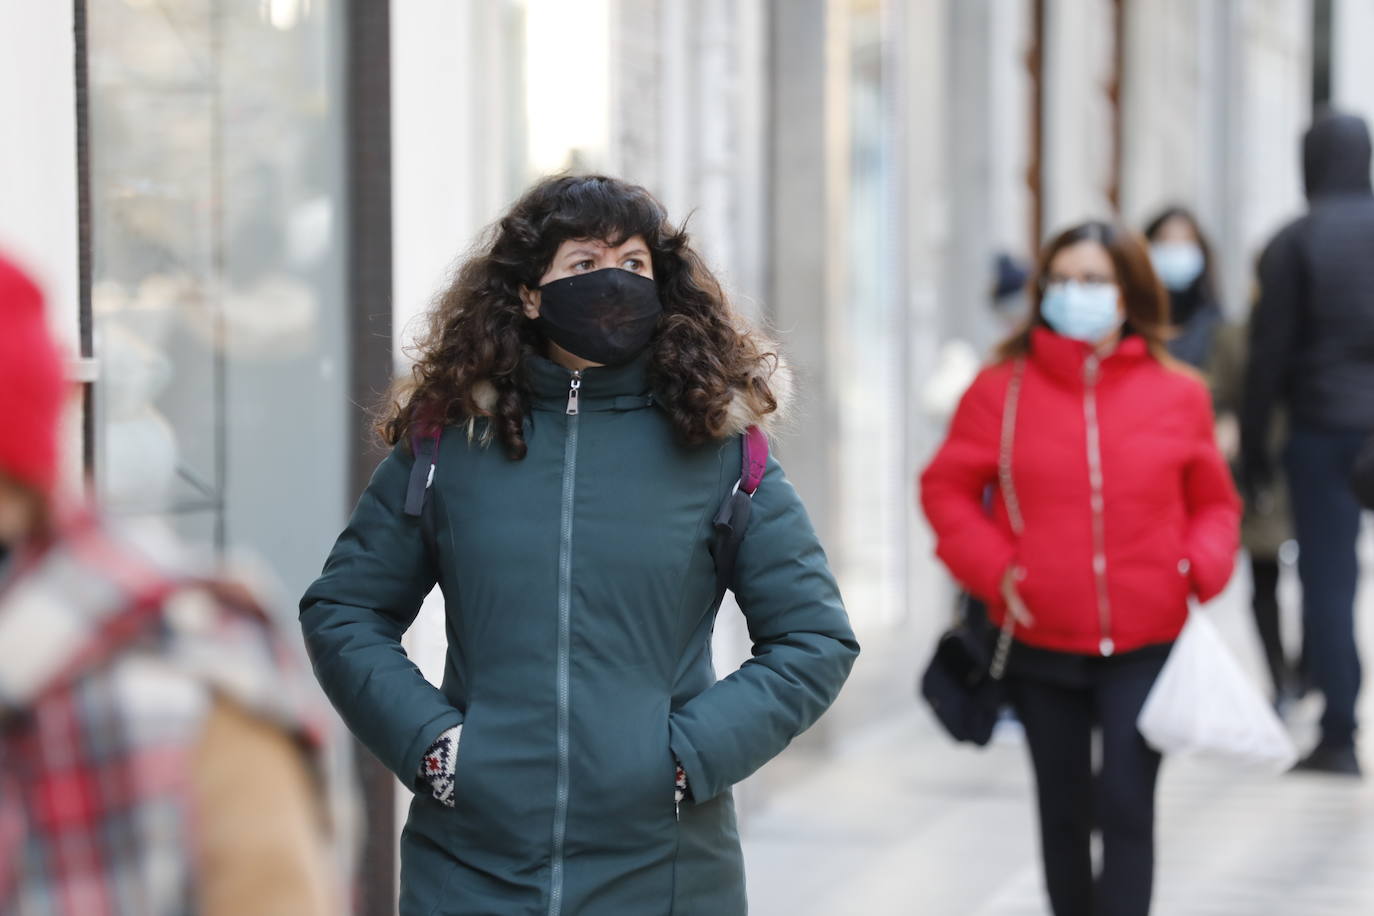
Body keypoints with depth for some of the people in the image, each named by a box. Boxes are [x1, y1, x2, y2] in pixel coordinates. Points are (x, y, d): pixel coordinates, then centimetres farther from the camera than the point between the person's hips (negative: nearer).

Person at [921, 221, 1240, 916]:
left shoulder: (1178, 394, 1)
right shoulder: (1001, 389, -2)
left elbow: (1214, 501, 10)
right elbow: (947, 488, 4)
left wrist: (1203, 567, -9)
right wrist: (992, 567, -10)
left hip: (1147, 646, -1)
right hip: (1041, 645, 1)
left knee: (1126, 806, -8)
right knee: (1063, 811, 14)